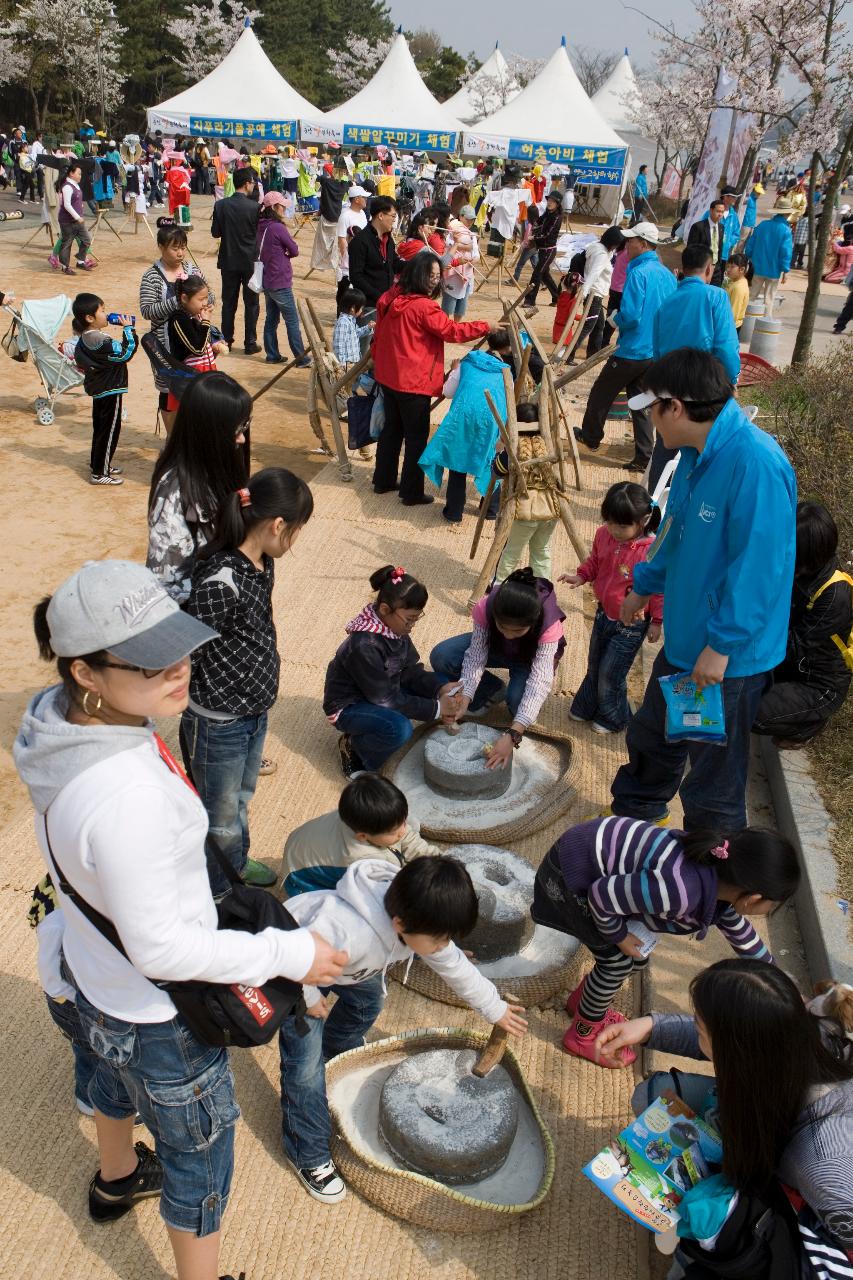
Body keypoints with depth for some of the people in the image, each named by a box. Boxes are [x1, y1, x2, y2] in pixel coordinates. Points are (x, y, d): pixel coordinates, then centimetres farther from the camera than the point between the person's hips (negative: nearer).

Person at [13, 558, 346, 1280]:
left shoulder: (60, 719, -15)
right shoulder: (125, 796, -42)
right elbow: (160, 948, -31)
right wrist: (289, 954, -21)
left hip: (95, 976, 9)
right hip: (157, 1015, -9)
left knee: (118, 1080, 37)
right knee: (201, 1152, 18)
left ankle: (117, 1180, 69)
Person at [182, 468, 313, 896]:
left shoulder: (262, 562, -4)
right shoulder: (220, 581, -31)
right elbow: (187, 655, -23)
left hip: (255, 711, 8)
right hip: (219, 722, -8)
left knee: (240, 798, 30)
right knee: (221, 815, 16)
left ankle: (236, 863, 54)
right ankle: (216, 892, 39)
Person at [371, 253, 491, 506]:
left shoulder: (390, 301, 6)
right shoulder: (423, 306, -19)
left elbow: (379, 337, 14)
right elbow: (451, 331, -18)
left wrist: (378, 363, 25)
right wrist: (485, 326, -11)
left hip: (388, 378, 9)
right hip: (413, 382, -9)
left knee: (392, 429, 21)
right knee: (416, 437, 3)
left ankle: (384, 480, 31)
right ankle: (412, 493, 9)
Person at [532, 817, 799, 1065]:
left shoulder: (721, 871, -6)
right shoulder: (680, 891, -35)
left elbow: (738, 928, 15)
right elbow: (601, 896, -27)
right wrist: (619, 936, -10)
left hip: (596, 846, 8)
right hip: (569, 872, -8)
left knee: (637, 956, 14)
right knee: (617, 960, 0)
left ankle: (584, 1001, 38)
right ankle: (582, 1035, 22)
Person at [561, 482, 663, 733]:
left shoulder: (651, 551, -29)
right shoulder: (604, 535, -10)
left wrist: (657, 622, -12)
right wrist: (580, 576, -7)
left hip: (630, 625, -6)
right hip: (604, 613, 6)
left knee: (610, 674, 6)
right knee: (594, 666, 23)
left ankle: (613, 719, 31)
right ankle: (585, 708, 45)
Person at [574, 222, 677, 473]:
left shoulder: (638, 273, -19)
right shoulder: (668, 275, 6)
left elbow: (630, 316, -25)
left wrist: (615, 319, -5)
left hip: (631, 351, -7)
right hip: (656, 352, 7)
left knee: (600, 395, 14)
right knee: (640, 403, 14)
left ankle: (591, 437, 33)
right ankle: (643, 458, 11)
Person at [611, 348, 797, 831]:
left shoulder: (756, 464, -29)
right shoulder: (697, 453, 2)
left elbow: (757, 566, -29)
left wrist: (722, 645, -25)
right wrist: (644, 586, 26)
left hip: (730, 655, -9)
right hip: (684, 638, 9)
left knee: (716, 771, 10)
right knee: (652, 736, 28)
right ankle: (636, 811, 53)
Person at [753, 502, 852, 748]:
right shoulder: (796, 571, -7)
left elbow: (795, 647, -26)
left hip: (819, 686, -7)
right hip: (790, 665, 7)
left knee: (752, 715, -24)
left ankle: (810, 721, 5)